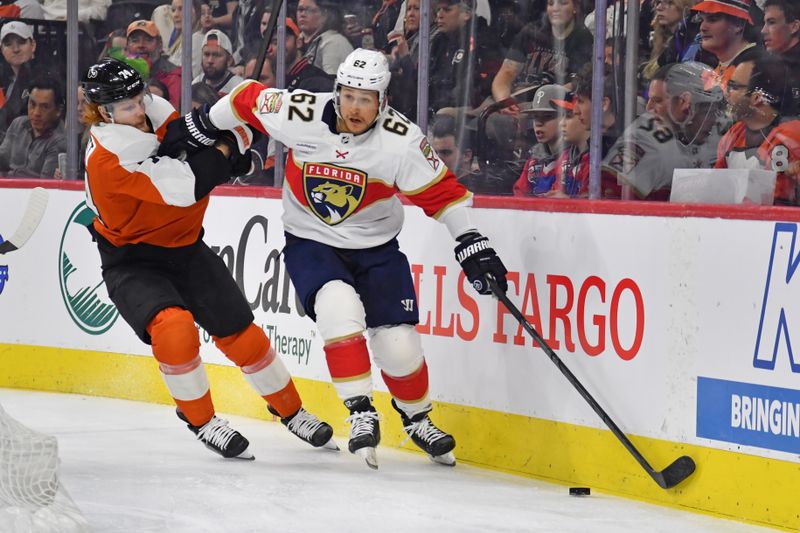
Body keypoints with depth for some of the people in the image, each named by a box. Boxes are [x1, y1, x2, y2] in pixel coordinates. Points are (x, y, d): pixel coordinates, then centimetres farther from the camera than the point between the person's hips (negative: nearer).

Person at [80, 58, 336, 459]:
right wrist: (225, 149, -22)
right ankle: (199, 419, -9)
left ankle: (289, 410, 26)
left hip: (185, 248, 7)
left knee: (240, 332, 7)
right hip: (132, 261, -7)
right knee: (174, 326, -30)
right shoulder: (107, 159, -30)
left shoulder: (156, 112, -8)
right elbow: (185, 186, -36)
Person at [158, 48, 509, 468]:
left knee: (398, 346, -6)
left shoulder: (401, 139, -20)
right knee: (339, 307, -30)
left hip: (375, 247, 0)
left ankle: (417, 419, 25)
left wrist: (473, 246, -15)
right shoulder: (301, 115, -19)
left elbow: (440, 192, -11)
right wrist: (198, 130, 5)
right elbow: (248, 99, -3)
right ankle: (360, 414, -22)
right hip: (310, 241, 0)